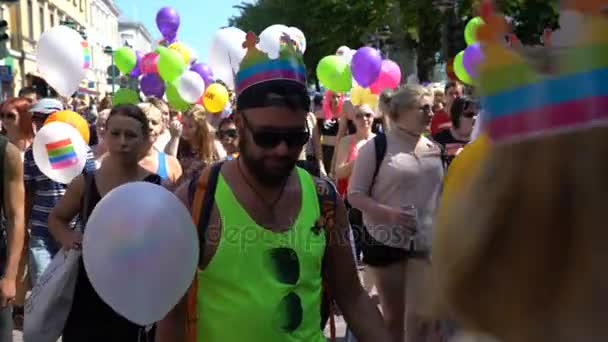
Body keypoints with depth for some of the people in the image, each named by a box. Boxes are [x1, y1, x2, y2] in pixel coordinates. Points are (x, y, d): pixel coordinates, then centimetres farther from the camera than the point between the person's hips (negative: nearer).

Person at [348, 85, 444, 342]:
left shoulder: (434, 149, 6)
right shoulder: (376, 147, -7)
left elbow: (443, 194, 16)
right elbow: (354, 194, -9)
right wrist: (390, 213, -23)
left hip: (426, 243, 3)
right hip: (386, 241, -2)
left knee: (419, 316, -3)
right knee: (393, 316, 11)